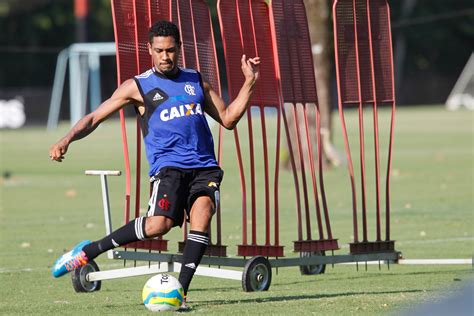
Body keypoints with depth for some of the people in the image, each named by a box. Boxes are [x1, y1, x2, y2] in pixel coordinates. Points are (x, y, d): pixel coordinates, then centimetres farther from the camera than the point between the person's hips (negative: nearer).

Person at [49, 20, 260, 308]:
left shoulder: (197, 81, 20)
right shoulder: (138, 87, 8)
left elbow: (228, 119, 22)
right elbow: (94, 118, 7)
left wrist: (250, 82, 13)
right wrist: (69, 138, -11)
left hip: (205, 168, 3)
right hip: (169, 167, -3)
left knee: (202, 214, -26)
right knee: (159, 225, -25)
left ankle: (181, 289, -21)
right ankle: (88, 251, -7)